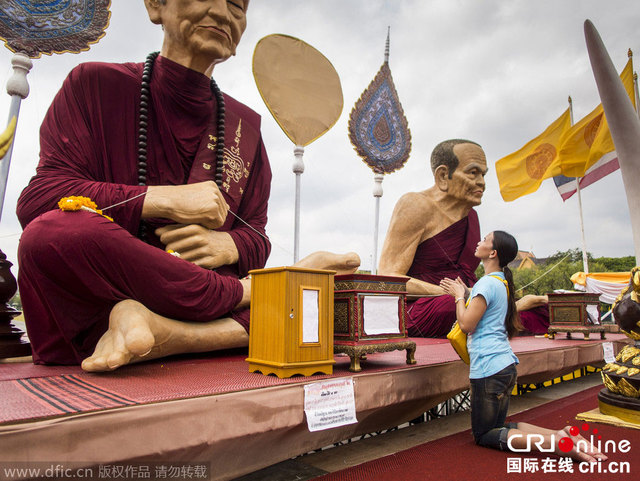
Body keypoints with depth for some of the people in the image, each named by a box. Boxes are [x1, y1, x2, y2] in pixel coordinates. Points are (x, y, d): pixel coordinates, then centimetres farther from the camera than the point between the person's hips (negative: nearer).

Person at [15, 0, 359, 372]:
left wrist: (227, 245, -13)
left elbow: (257, 238, 10)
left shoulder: (245, 125, 12)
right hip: (86, 313, -1)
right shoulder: (95, 84, 3)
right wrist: (164, 199, -17)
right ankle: (242, 293, -19)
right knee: (55, 232, -34)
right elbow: (35, 201, -9)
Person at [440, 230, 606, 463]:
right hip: (505, 365, 9)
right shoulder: (501, 282, 13)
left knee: (483, 435, 4)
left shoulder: (488, 282, -16)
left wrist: (459, 295, -5)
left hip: (488, 368, -9)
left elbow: (466, 324, -18)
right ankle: (562, 435, 3)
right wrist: (464, 293, 19)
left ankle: (553, 442, -12)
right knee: (497, 427, 19)